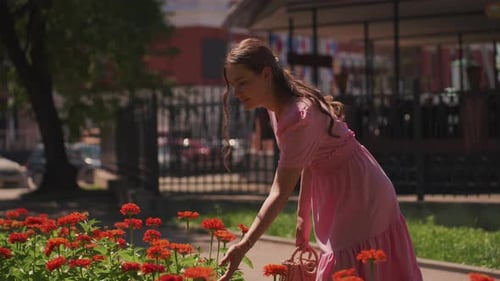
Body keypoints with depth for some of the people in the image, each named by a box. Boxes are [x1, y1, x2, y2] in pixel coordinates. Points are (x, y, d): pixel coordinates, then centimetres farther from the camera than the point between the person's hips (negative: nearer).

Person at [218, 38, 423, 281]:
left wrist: (244, 246, -39)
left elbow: (280, 192, -34)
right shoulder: (278, 107, -2)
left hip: (360, 195, -9)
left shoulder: (300, 117, -30)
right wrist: (304, 215, 12)